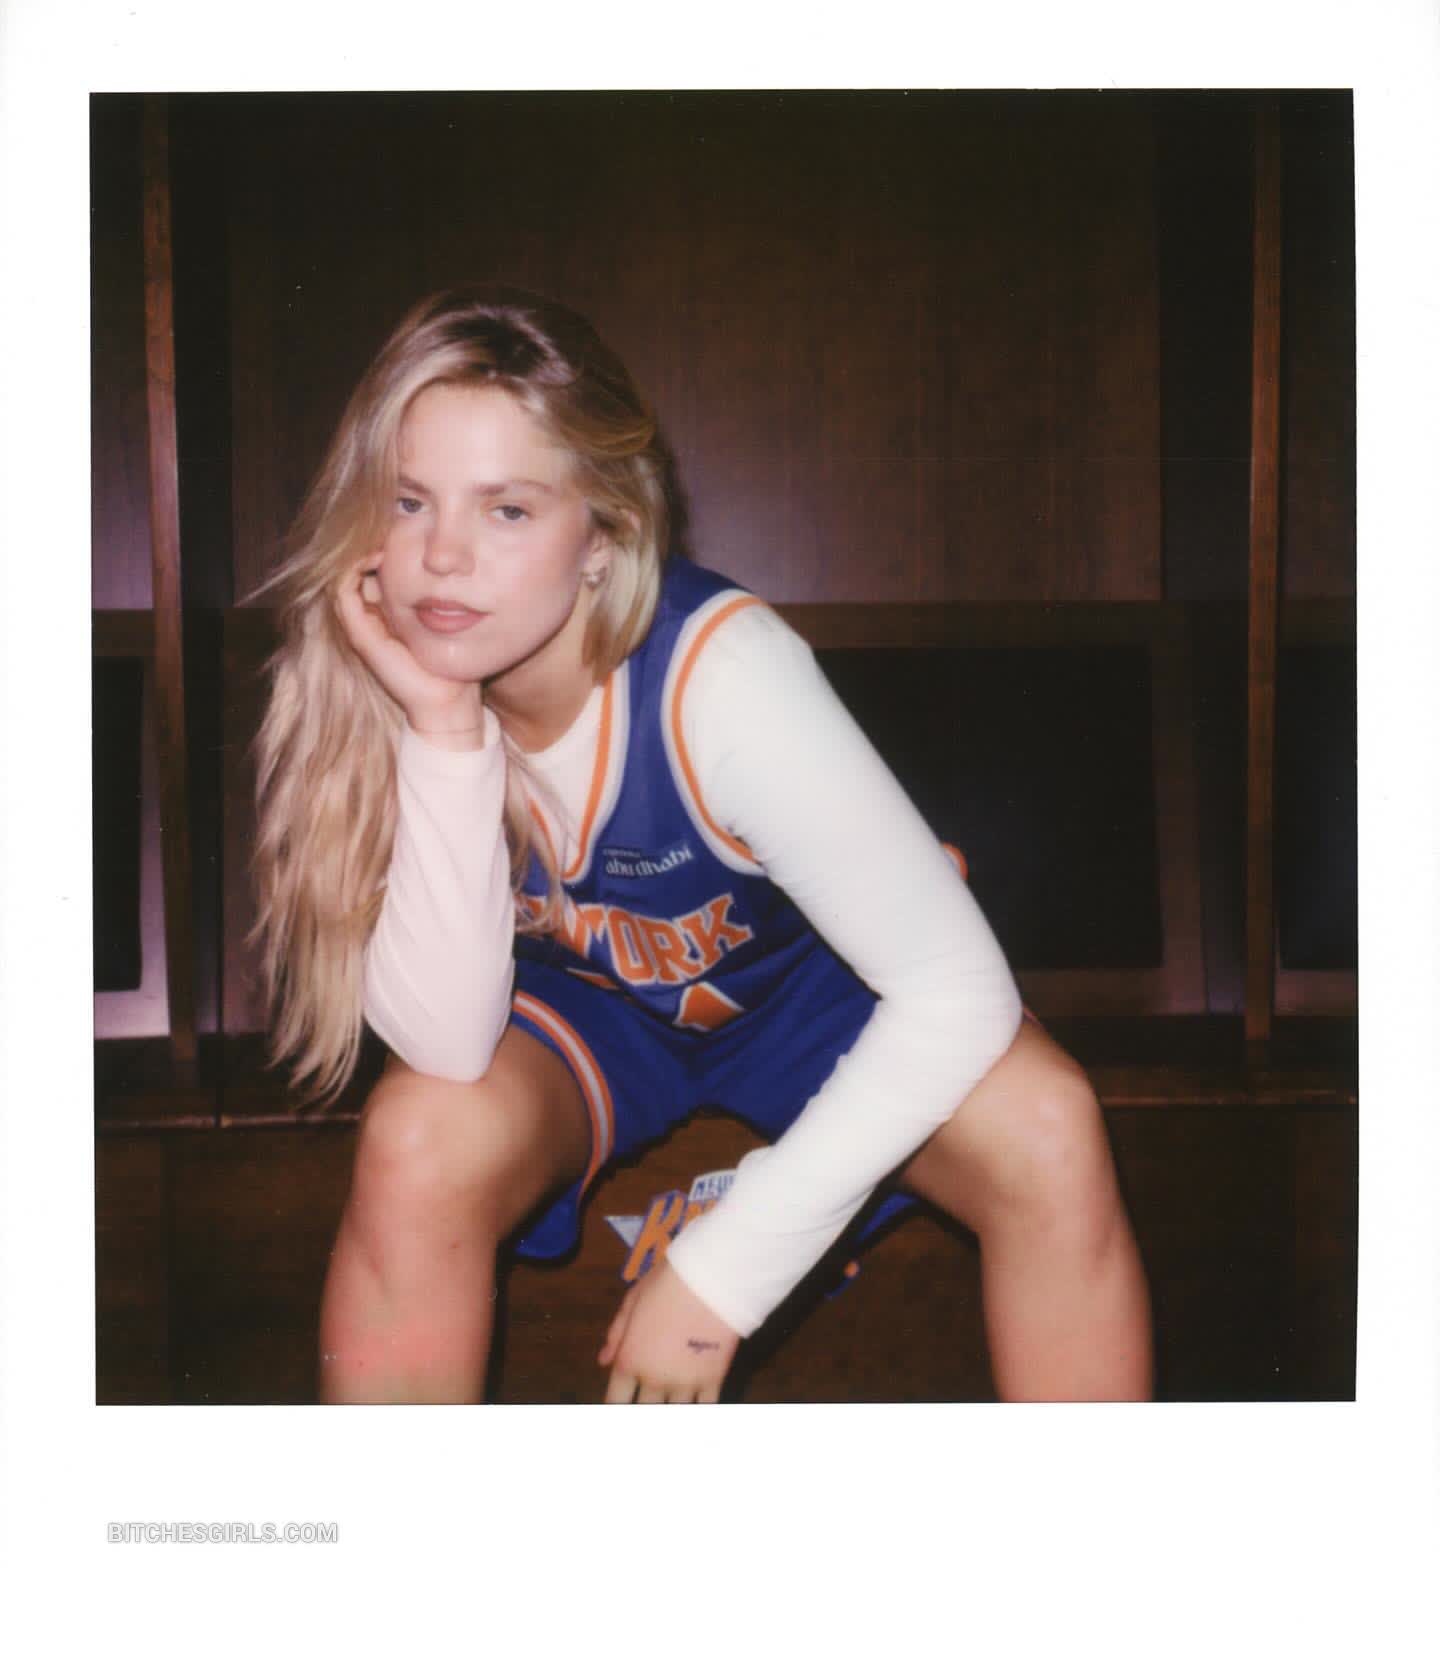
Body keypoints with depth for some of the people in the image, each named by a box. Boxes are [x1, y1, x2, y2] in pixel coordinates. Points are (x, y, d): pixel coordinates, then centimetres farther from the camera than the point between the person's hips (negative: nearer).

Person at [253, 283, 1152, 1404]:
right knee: (421, 1141, -31)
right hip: (573, 999, 2)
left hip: (798, 976, -1)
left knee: (1048, 1131, -29)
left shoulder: (718, 671, -33)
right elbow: (448, 1047, -29)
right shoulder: (383, 681, -23)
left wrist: (723, 1272, -30)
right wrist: (444, 733, -40)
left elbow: (960, 986, -32)